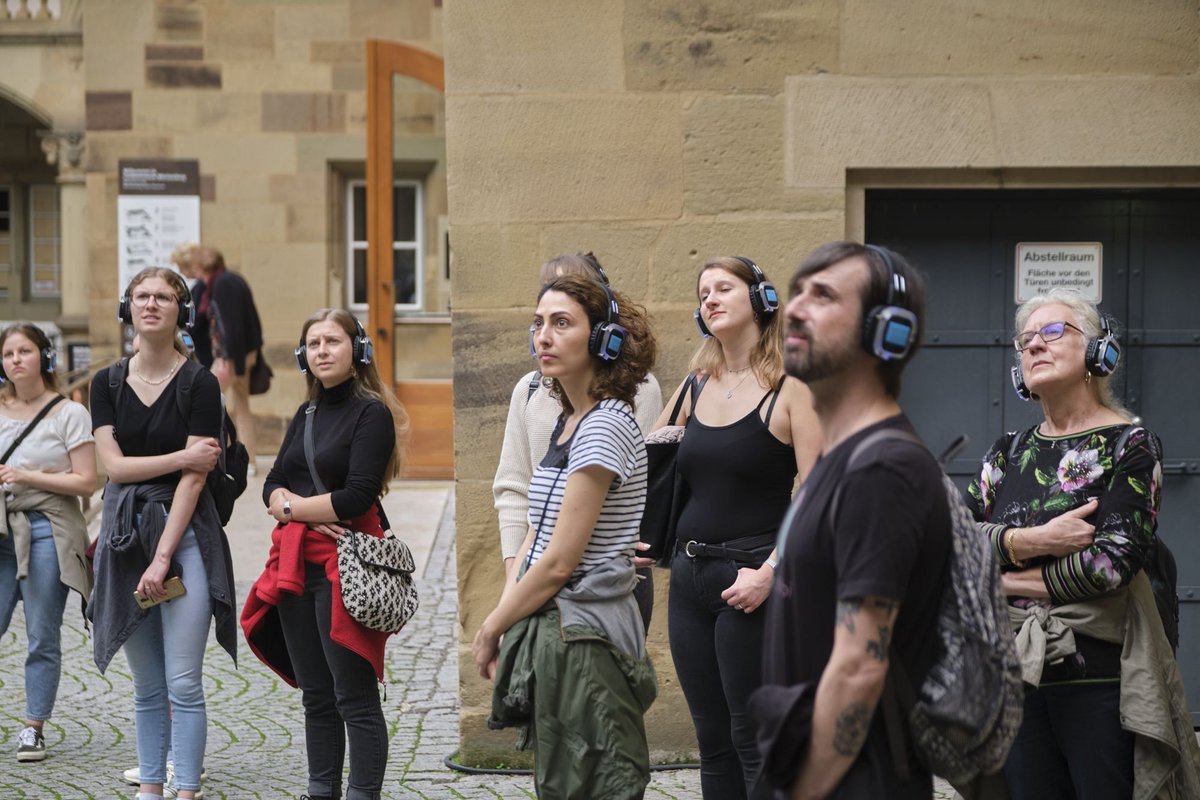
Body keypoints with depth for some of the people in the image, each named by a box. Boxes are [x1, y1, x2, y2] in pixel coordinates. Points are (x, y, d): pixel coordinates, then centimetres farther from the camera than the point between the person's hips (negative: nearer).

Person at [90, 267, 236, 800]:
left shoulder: (200, 383, -4)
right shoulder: (107, 384, 8)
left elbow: (194, 477, -10)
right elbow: (114, 464, -1)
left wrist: (162, 558, -15)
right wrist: (181, 457, -11)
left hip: (183, 532, -4)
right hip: (124, 532, 4)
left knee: (183, 683, -6)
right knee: (146, 686, 10)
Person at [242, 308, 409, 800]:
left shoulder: (372, 414, -7)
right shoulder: (305, 415, 16)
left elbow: (356, 497, -17)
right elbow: (272, 486, 9)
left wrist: (291, 507, -5)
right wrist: (309, 513, -12)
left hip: (343, 565, -7)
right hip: (295, 564, 7)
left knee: (354, 696, -4)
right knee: (316, 695, 12)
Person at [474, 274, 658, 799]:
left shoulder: (606, 426, -16)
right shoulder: (565, 422, 12)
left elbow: (559, 563, -18)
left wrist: (491, 630, -8)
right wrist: (503, 617, 1)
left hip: (583, 634, -9)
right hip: (550, 628, 9)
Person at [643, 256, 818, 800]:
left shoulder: (790, 388, -7)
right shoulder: (697, 385, 11)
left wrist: (769, 573, -20)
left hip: (751, 581, -6)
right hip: (689, 577, 6)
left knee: (753, 740, -3)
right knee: (712, 740, 11)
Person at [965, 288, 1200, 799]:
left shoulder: (1131, 446, -4)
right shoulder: (1009, 452, 12)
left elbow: (1113, 562, -16)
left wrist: (1005, 580, -7)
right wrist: (1032, 541, -18)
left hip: (1101, 679, -5)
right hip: (1018, 674, 5)